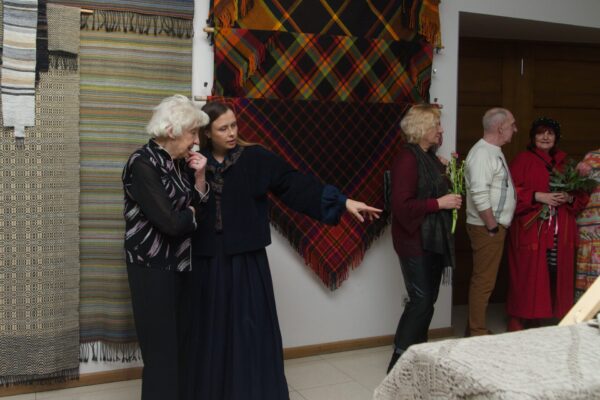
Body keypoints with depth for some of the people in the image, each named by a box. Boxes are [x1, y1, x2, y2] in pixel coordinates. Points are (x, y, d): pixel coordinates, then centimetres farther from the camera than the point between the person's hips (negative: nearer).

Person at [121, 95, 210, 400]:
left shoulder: (179, 162, 7)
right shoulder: (143, 163, -17)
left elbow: (199, 208, 7)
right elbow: (170, 222, -23)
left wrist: (199, 176, -5)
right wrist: (190, 213, -3)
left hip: (178, 263, 8)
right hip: (152, 267, -8)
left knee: (180, 342, 13)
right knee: (161, 347, 1)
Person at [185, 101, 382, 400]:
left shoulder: (255, 158, -3)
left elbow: (296, 183, -9)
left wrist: (342, 201, -16)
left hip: (246, 260, -1)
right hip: (207, 262, 2)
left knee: (252, 332, 3)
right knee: (210, 332, 9)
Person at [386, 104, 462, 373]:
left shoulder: (431, 157, 13)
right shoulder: (407, 158, -15)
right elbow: (402, 205, -22)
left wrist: (452, 199, 5)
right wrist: (439, 203, -19)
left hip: (434, 240, 9)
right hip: (415, 241, -9)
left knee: (428, 301, 12)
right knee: (421, 302, -7)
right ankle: (399, 361, 3)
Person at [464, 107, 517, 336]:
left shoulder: (494, 152, 15)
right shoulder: (482, 153, -17)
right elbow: (479, 194, -26)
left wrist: (498, 225, 14)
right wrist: (492, 227, -19)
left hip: (495, 226, 10)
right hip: (486, 228, -10)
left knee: (483, 280, 15)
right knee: (484, 281, -3)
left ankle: (475, 330, 25)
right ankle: (477, 333, 6)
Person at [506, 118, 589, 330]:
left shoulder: (564, 162, 16)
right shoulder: (523, 159, 1)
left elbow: (581, 195, 16)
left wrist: (569, 198, -5)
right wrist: (538, 196, -17)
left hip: (559, 233, 5)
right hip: (530, 229, -4)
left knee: (555, 274, 1)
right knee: (527, 275, -5)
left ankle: (548, 315, 14)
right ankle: (518, 320, 6)